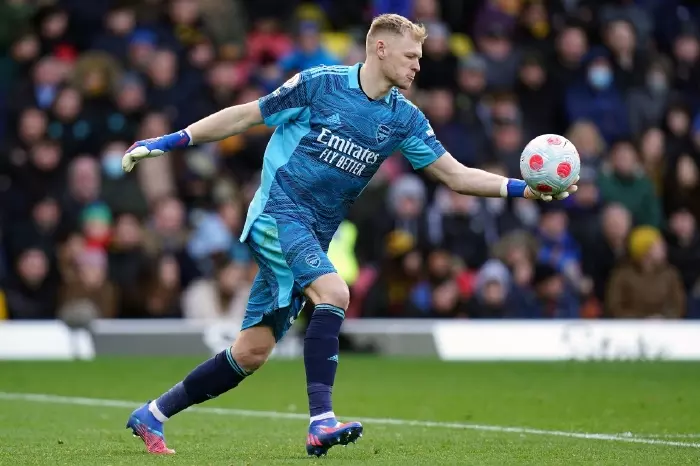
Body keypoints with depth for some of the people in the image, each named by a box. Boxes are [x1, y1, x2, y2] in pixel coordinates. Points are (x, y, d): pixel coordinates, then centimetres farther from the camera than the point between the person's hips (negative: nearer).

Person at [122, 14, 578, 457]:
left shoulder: (405, 119, 5)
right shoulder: (320, 83, -8)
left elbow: (455, 174, 5)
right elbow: (244, 116, -1)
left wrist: (524, 189, -7)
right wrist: (167, 142, -2)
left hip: (314, 236, 6)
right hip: (279, 213, -6)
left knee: (252, 353, 3)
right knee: (334, 292, -30)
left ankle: (153, 415, 16)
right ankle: (322, 422, -34)